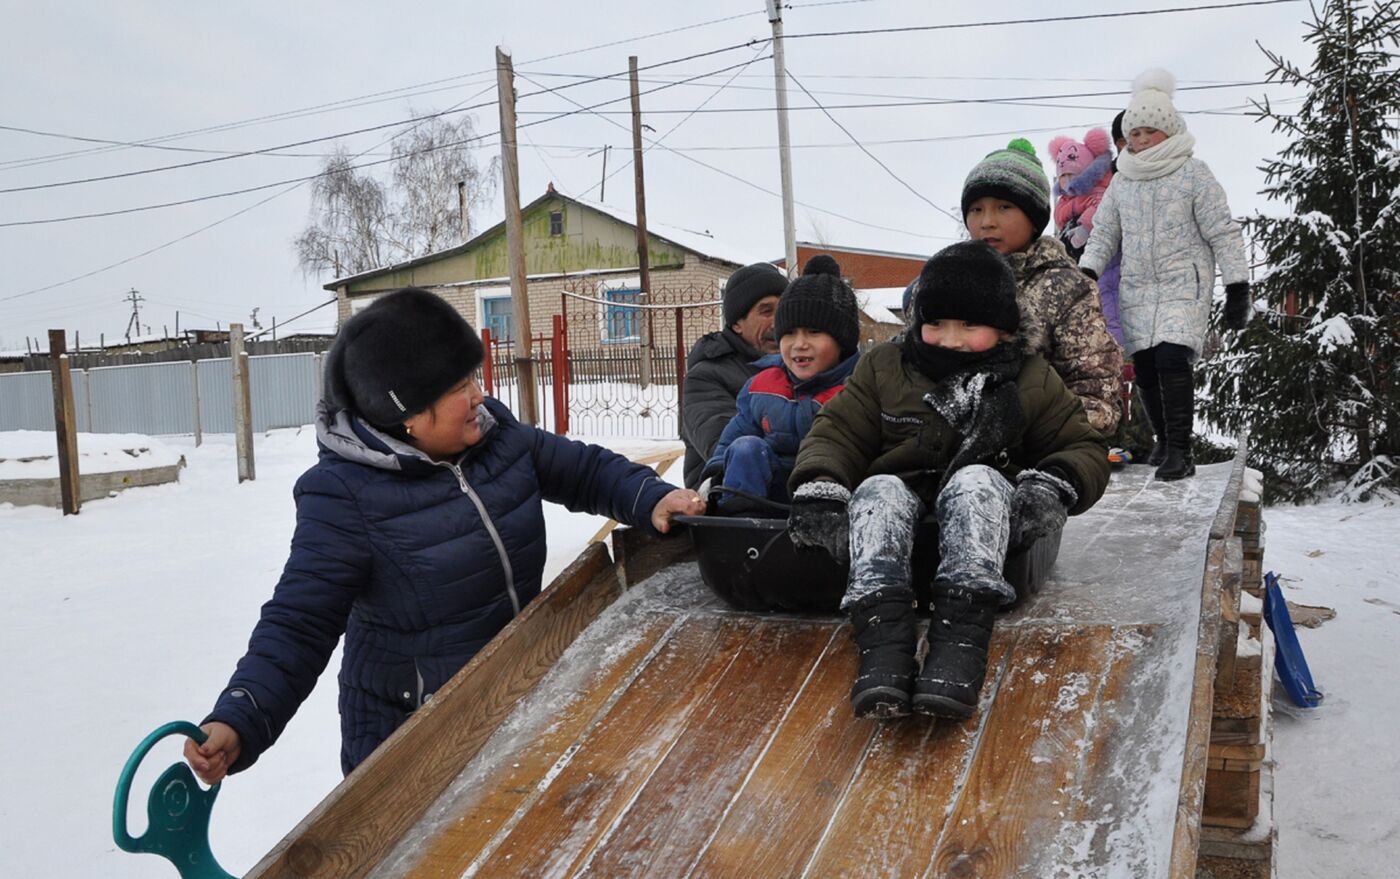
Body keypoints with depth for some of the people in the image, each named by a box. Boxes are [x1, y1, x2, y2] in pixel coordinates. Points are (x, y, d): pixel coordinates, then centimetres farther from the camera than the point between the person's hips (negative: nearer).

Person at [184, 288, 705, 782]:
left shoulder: (496, 434, -5)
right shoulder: (344, 497, -22)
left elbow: (585, 470, 8)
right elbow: (299, 625, -23)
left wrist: (652, 500, -9)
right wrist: (239, 722, -37)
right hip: (411, 736, -6)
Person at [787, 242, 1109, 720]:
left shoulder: (1031, 381, 8)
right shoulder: (883, 366, 9)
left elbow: (1084, 449, 8)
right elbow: (838, 433, 3)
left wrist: (1053, 487, -16)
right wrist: (820, 489, -18)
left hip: (985, 513, 0)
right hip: (902, 497, 1)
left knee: (977, 482, -35)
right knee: (879, 491, -34)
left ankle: (960, 641, -54)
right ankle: (883, 639, -55)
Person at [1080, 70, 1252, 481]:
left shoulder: (1193, 174, -1)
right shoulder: (1121, 182, 13)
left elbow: (1223, 233, -2)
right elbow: (1103, 234, 18)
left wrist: (1238, 288, -6)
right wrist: (1086, 273, 1)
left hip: (1183, 285, -5)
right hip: (1136, 289, 5)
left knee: (1172, 358, -20)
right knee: (1145, 367, 3)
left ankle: (1180, 451, -16)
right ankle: (1164, 440, 22)